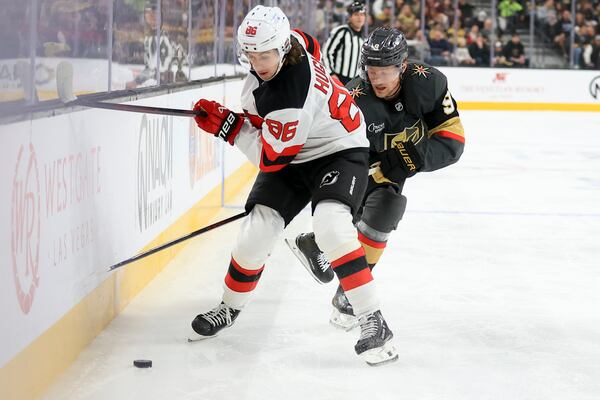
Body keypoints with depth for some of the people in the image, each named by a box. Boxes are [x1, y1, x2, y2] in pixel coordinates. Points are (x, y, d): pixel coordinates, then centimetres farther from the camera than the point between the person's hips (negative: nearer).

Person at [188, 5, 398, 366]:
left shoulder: (288, 96, -36)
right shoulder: (289, 39, -14)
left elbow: (270, 158, -26)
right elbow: (311, 45, 12)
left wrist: (227, 124, -21)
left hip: (340, 151, -8)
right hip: (292, 154, 8)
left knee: (330, 226, -32)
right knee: (256, 232, -1)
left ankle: (373, 321, -25)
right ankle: (230, 308, 24)